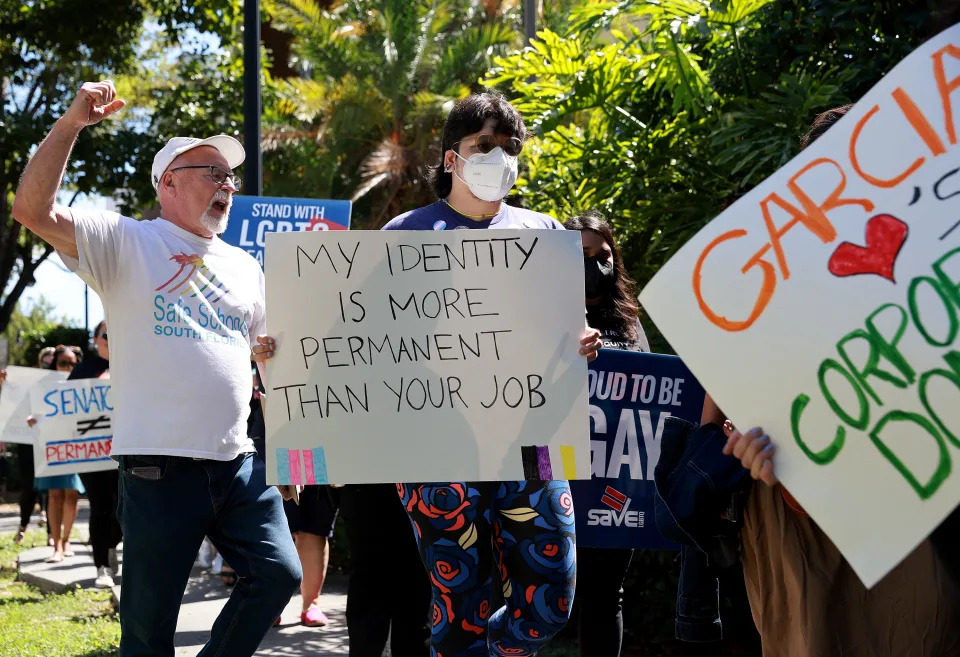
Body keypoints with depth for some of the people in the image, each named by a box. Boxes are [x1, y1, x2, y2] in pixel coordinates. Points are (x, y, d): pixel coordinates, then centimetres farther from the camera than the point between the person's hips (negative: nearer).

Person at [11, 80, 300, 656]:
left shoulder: (245, 266, 17)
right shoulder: (126, 242, 0)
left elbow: (269, 344, 26)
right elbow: (34, 211, -12)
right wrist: (72, 123, -21)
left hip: (238, 463, 5)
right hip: (159, 465, -5)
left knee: (279, 573, 3)